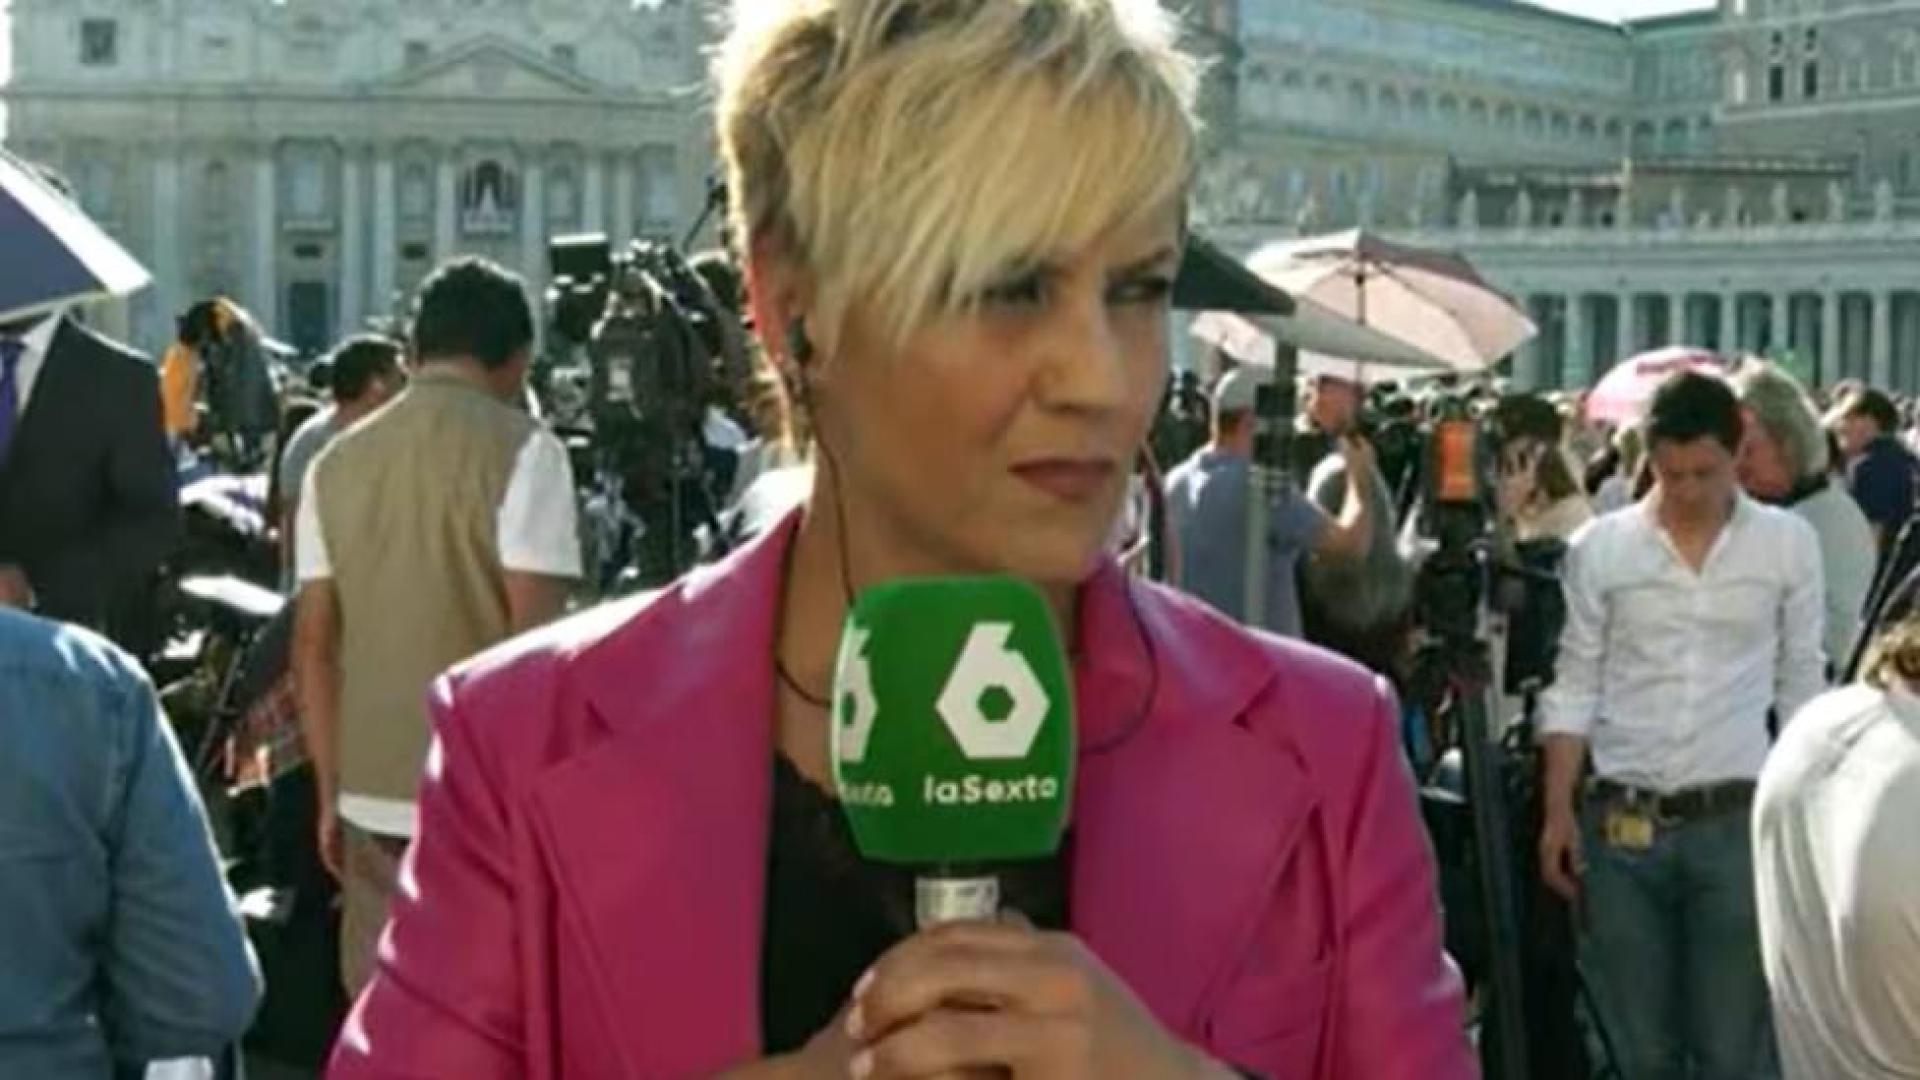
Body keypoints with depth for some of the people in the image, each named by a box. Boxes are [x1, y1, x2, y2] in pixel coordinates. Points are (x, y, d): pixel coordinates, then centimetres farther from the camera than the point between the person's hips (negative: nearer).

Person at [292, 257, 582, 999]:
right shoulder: (521, 451, -7)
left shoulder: (337, 464, 9)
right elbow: (535, 640, -13)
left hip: (371, 797, 5)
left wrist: (330, 794, 16)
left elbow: (314, 646, 10)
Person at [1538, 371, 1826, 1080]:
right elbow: (1575, 687, 5)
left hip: (1738, 821, -1)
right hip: (1622, 822, 1)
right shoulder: (1599, 548, 1)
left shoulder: (1788, 544, 1)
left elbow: (1802, 686, 7)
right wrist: (1558, 810, -2)